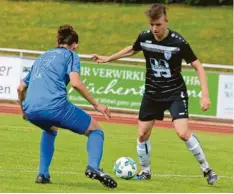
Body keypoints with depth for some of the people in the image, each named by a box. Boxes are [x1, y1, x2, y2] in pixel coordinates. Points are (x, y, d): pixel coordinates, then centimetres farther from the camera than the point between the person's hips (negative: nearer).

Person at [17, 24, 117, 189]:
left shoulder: (43, 57, 31)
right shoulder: (70, 55, 13)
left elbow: (21, 88, 35)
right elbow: (75, 83, -6)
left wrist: (24, 110, 51)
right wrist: (96, 104, 0)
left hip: (31, 110, 6)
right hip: (55, 106, -6)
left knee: (50, 129, 40)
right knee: (95, 130, 11)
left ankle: (43, 174, 27)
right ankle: (93, 167, -16)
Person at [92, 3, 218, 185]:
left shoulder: (178, 42, -21)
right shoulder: (144, 37, -8)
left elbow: (198, 66, -14)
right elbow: (132, 50, 17)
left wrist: (205, 95, -21)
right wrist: (108, 58, 23)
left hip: (175, 93, -5)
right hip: (152, 93, 5)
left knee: (183, 132, -21)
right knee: (142, 134, 5)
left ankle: (206, 169, -5)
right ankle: (145, 171, 27)